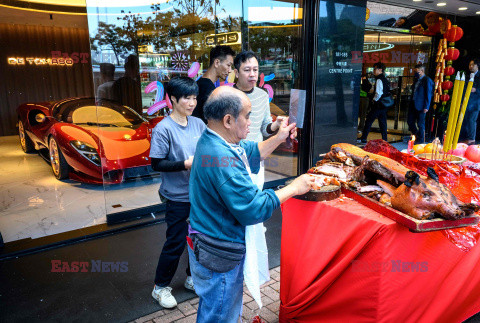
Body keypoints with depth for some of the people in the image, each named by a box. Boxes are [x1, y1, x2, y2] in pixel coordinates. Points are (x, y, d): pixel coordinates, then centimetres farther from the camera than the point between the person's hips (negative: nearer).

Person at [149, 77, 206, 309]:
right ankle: (160, 287, 28)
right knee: (176, 242, 5)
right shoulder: (163, 129, -14)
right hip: (178, 196, -5)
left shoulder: (198, 123, 2)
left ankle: (192, 278, 40)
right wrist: (186, 164, -24)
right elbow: (157, 163, -15)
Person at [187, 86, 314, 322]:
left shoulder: (212, 141, 0)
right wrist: (294, 188, -19)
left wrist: (278, 138, 5)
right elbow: (254, 209, -30)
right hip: (219, 258, -10)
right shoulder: (221, 158, -33)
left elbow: (251, 155, 15)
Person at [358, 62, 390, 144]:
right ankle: (384, 140, 13)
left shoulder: (379, 80, -14)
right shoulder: (385, 80, 14)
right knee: (382, 122, 11)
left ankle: (363, 139, 2)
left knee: (368, 121, -1)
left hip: (378, 105, -9)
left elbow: (378, 93, -22)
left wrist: (374, 100, -5)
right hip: (384, 105, 9)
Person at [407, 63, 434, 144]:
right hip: (413, 104, 7)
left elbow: (428, 94, -12)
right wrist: (411, 103, 13)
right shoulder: (416, 80, 13)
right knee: (410, 121, 10)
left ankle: (421, 141, 15)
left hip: (421, 106, -7)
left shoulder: (427, 80, -10)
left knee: (420, 124, 2)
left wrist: (426, 107, -15)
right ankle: (416, 136, 30)